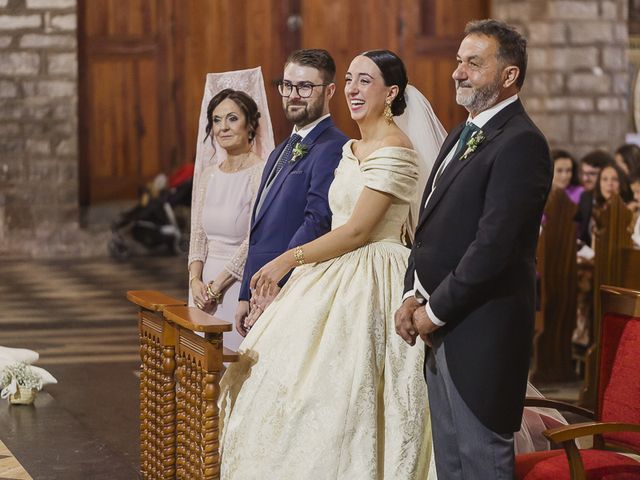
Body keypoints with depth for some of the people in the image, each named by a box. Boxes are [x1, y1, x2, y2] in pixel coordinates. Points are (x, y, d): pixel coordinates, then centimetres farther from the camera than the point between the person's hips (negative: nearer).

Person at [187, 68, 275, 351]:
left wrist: (216, 286, -13)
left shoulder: (261, 173, -10)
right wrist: (196, 281, -4)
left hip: (240, 283, -6)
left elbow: (254, 242, -14)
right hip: (205, 287, 6)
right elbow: (198, 234, 11)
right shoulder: (209, 173, 10)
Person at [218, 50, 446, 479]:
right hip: (339, 276, 9)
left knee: (341, 402, -8)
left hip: (371, 283, -9)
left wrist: (290, 260, -13)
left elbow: (357, 230, -18)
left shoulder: (394, 150, -15)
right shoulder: (354, 149, 14)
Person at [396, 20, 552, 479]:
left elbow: (494, 244, -21)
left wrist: (435, 311, -14)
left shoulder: (520, 143, -15)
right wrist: (414, 296, 5)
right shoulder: (462, 135, 16)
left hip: (481, 333, -9)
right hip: (443, 331, 9)